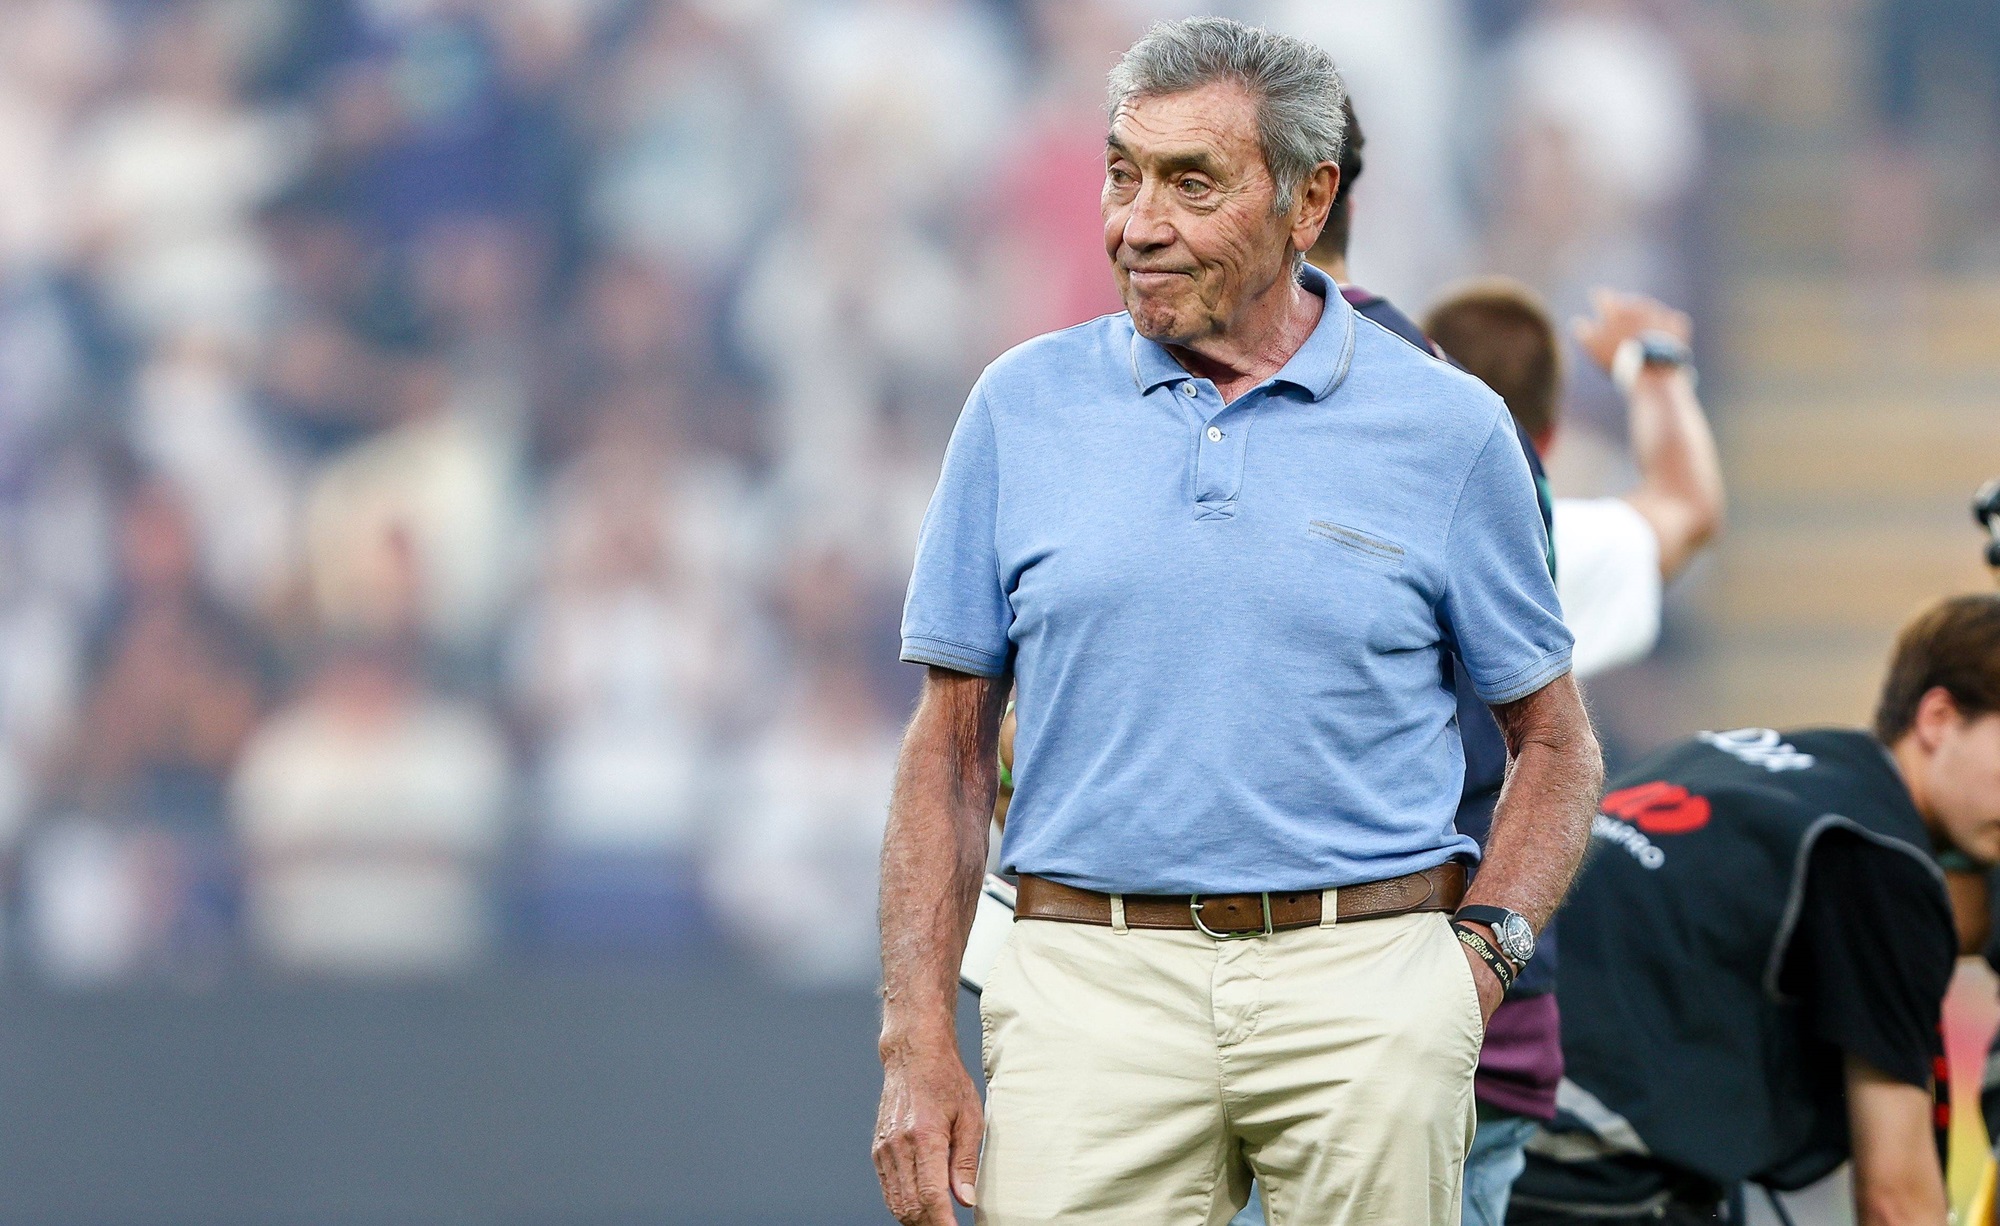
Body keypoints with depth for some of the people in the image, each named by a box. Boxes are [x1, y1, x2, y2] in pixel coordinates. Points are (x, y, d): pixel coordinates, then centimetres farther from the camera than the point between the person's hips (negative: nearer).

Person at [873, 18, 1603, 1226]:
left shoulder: (1448, 425, 5)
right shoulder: (1025, 407, 8)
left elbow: (1555, 742, 12)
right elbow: (952, 743, 10)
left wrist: (1483, 957, -4)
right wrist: (917, 1042, 1)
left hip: (1365, 994, 0)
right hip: (1092, 982, 1)